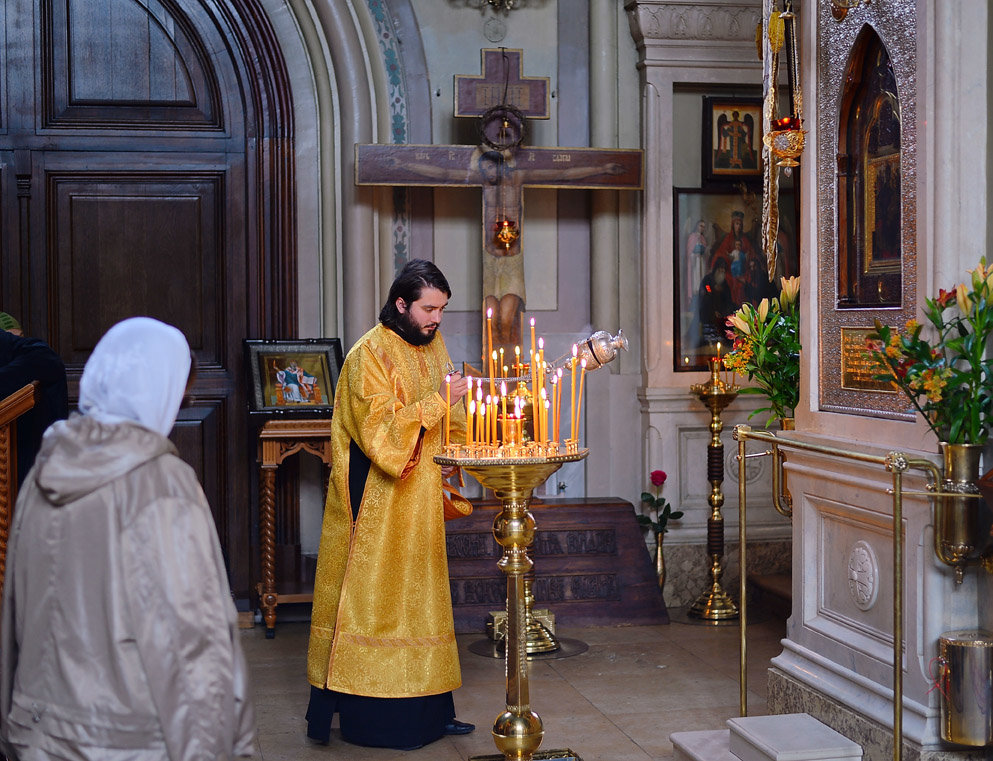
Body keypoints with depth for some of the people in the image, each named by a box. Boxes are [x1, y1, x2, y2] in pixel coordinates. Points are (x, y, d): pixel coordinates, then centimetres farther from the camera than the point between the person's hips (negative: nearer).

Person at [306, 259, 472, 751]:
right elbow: (379, 431, -22)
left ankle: (428, 713, 18)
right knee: (372, 596, -4)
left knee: (420, 596, 11)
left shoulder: (433, 346, 11)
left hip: (420, 499, 8)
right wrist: (438, 401, -25)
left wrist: (452, 452, 5)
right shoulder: (370, 354, -14)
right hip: (376, 503, -8)